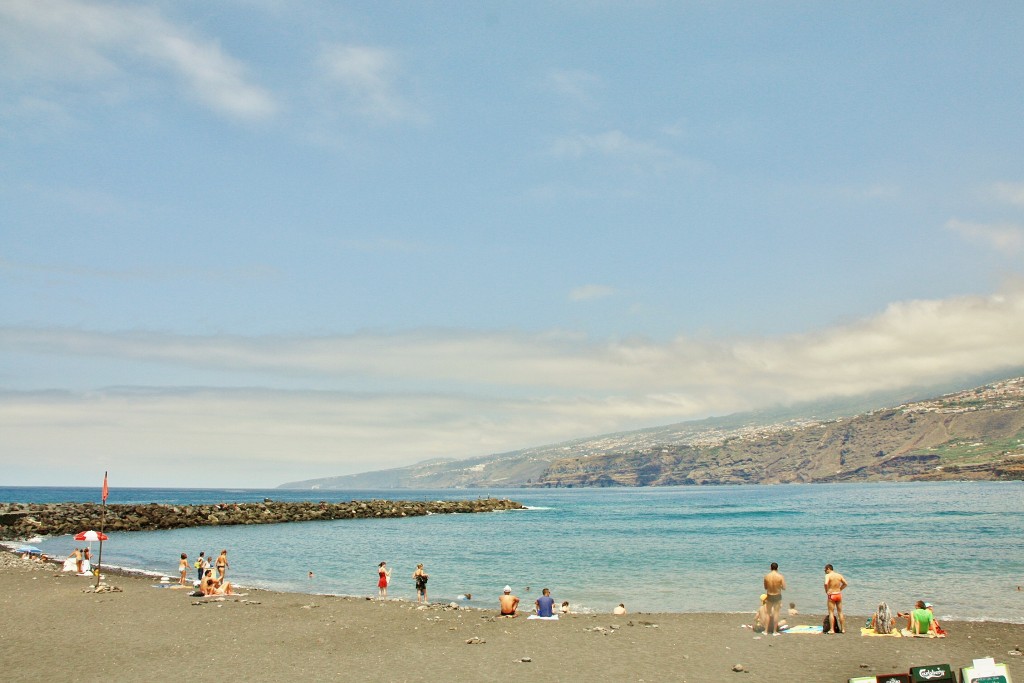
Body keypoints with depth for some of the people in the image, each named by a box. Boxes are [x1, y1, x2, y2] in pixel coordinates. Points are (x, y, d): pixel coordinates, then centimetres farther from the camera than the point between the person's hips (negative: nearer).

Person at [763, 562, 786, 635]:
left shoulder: (766, 576, -9)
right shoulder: (781, 577, -14)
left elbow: (765, 587, 1)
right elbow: (784, 588, -10)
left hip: (769, 596, 2)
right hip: (777, 596, -1)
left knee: (768, 613, 15)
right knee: (776, 613, 7)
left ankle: (767, 630, 19)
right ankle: (775, 631, 8)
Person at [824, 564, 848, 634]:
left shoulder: (828, 575, -11)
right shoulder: (839, 575, 6)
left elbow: (826, 583, -28)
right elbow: (845, 584, 13)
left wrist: (826, 591, -13)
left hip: (832, 595, -5)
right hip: (839, 594, 5)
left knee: (831, 613, 0)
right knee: (840, 612, 14)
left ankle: (832, 629, -5)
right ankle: (843, 629, 18)